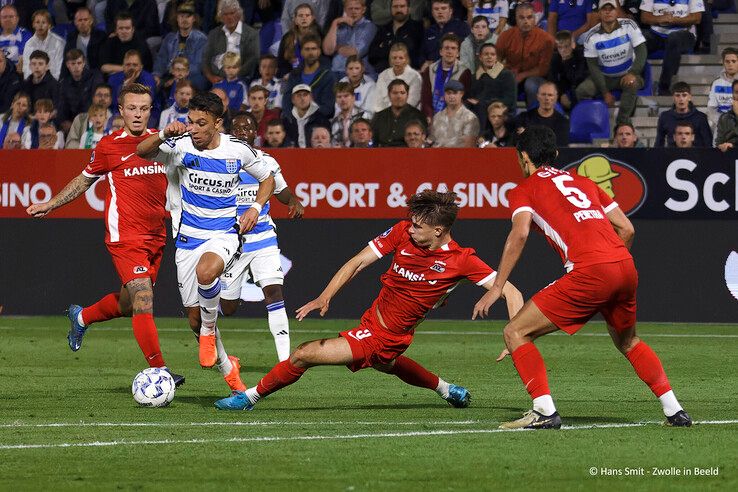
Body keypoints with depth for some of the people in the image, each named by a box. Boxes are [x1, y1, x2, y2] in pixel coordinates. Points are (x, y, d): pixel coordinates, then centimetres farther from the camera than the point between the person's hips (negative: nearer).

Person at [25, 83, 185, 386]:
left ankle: (81, 317, 44)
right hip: (125, 236, -5)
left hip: (156, 236, 5)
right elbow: (85, 180, 16)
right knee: (143, 298, -17)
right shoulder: (108, 146, -1)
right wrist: (49, 205, 16)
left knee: (128, 303, 15)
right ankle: (159, 370, -16)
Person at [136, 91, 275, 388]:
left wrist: (255, 208, -4)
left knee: (205, 271, -38)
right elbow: (142, 152, -21)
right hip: (188, 238, 3)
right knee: (194, 316, 5)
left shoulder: (237, 151, -6)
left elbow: (267, 178, 11)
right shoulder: (182, 147, -8)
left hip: (224, 234, -3)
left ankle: (209, 331, -12)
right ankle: (226, 368, 28)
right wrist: (164, 135, -38)